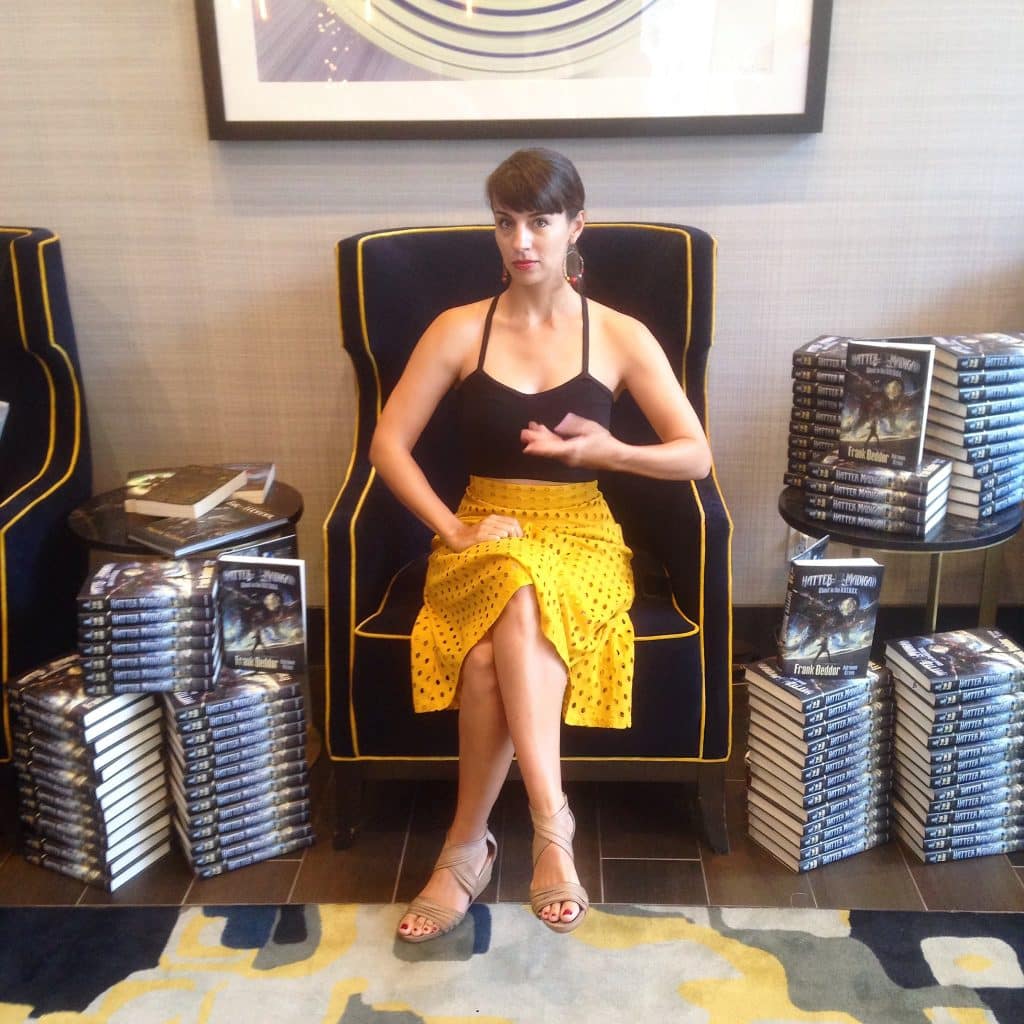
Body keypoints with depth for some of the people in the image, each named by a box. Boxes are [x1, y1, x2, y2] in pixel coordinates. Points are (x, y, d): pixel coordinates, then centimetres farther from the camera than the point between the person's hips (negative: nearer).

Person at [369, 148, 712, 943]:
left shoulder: (621, 336, 1)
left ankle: (469, 846, -23)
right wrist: (454, 529, -12)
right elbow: (388, 444, 0)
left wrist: (608, 450, -18)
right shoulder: (460, 330, 2)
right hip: (483, 539, 1)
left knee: (493, 654, -35)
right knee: (517, 602, -37)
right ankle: (552, 822, -30)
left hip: (582, 539, 0)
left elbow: (698, 457, 0)